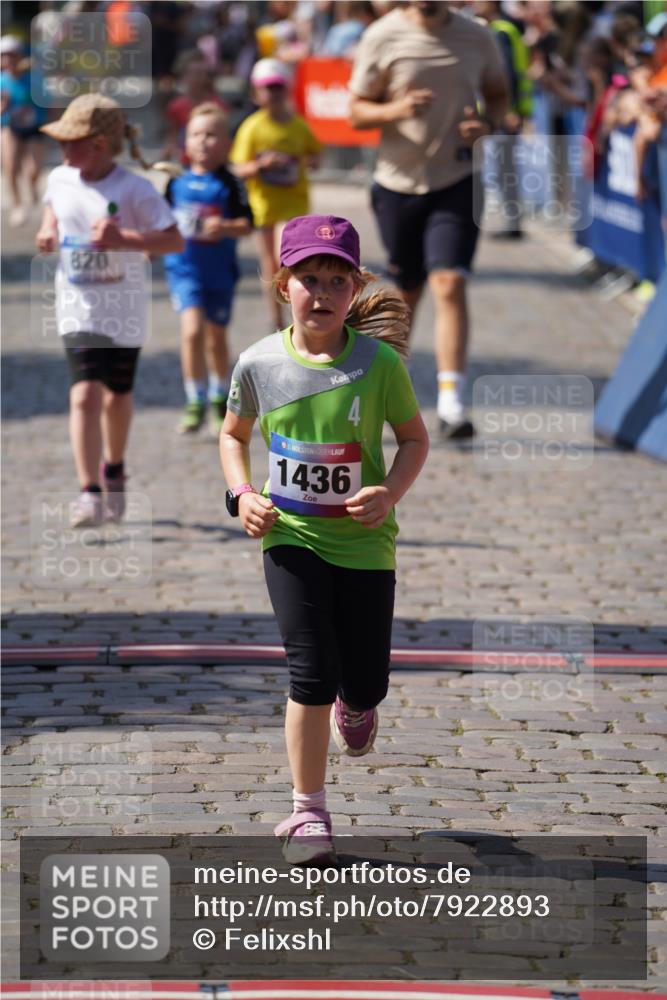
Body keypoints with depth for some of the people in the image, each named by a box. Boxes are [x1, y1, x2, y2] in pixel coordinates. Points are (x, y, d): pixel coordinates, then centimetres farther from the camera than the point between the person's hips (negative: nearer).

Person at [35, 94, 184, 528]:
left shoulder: (135, 190, -16)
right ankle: (90, 494, -14)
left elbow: (176, 241, -19)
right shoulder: (60, 179, -1)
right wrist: (48, 230, 4)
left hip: (124, 309, -2)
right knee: (85, 395, -14)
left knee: (117, 396, 15)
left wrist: (123, 239, -30)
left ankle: (115, 470, 43)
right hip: (78, 307, 2)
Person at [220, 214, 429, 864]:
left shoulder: (378, 361, -10)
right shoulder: (259, 363, -6)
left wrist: (390, 493, -15)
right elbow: (234, 434, 12)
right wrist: (241, 495, -3)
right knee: (312, 674, -11)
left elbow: (414, 437, 2)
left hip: (363, 541, 0)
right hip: (291, 537, 0)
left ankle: (354, 706, 47)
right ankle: (308, 812, 2)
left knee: (365, 683, 7)